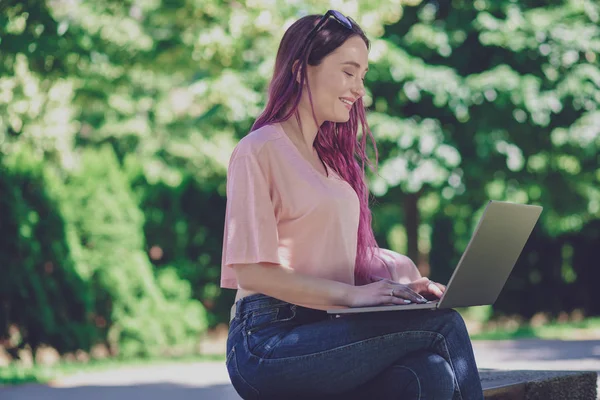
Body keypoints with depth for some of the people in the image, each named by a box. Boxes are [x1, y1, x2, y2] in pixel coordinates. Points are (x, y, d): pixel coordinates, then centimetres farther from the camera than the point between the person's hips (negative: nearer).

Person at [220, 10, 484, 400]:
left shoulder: (331, 157, 23)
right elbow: (251, 269, -12)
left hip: (324, 331, 7)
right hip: (269, 343, -7)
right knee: (444, 325, -20)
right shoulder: (259, 151, -3)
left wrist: (400, 281, 0)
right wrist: (350, 294, -18)